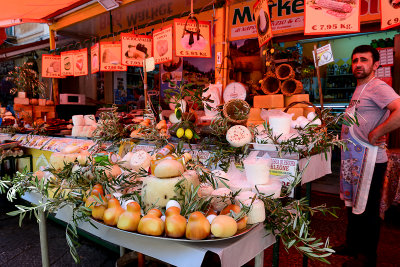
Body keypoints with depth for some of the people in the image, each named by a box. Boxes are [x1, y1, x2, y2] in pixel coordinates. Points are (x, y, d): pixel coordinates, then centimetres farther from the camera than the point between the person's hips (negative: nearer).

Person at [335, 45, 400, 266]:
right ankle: (353, 244, 37)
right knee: (353, 203, 20)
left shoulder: (378, 87, -16)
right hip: (354, 157, 10)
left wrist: (375, 135, -25)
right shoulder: (359, 89, 14)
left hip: (369, 159, -9)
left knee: (367, 209, 4)